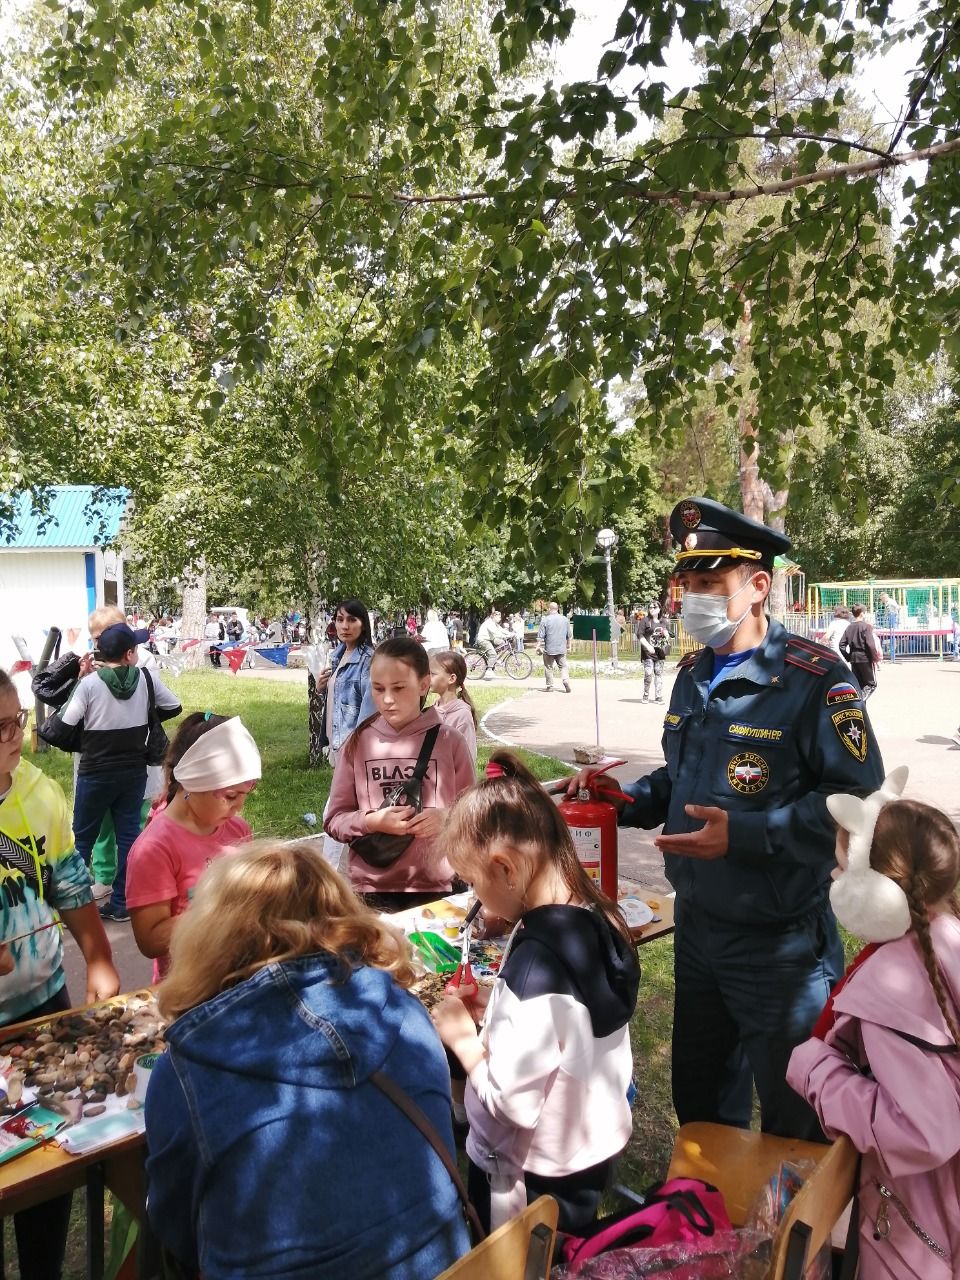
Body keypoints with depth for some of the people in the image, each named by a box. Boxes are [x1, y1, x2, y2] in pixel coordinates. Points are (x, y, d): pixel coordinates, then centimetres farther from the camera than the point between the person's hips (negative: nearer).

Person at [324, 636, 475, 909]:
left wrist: (446, 818, -16)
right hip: (370, 889, 1)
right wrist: (370, 822, -16)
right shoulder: (359, 743, -1)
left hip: (436, 888, 0)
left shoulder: (449, 741, -3)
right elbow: (334, 820, 3)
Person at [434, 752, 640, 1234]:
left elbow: (512, 1103, -29)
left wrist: (463, 1039, -15)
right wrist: (497, 1010, 1)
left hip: (537, 1181, -7)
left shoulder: (536, 960, -32)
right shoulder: (597, 919, -7)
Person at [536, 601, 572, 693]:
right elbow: (568, 636, 13)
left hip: (549, 649, -3)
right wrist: (568, 647, 23)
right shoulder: (565, 619, 5)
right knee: (563, 666, 11)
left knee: (549, 668, 7)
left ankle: (550, 686, 10)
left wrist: (538, 647, -1)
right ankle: (566, 681, -10)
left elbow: (540, 636, -9)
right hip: (562, 649, 3)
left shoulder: (545, 620, -8)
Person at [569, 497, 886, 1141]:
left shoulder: (813, 676, -19)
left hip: (779, 942, -7)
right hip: (696, 925, 7)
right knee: (700, 1105, 26)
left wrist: (746, 834, -29)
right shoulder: (694, 674, 5)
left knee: (794, 1124, 14)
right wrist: (626, 799, -1)